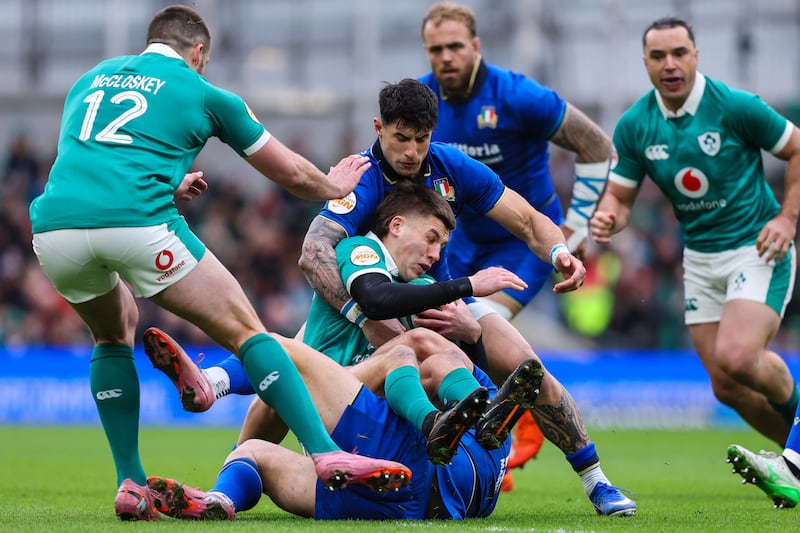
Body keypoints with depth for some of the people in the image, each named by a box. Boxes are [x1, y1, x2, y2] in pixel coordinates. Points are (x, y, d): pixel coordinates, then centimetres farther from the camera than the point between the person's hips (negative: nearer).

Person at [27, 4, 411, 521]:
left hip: (53, 227, 4)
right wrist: (334, 187, 49)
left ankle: (131, 485, 21)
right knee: (245, 329, 8)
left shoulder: (91, 79, 30)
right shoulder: (202, 93, 19)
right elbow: (291, 173, 28)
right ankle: (326, 454, -5)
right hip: (138, 222, -4)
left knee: (114, 331, 31)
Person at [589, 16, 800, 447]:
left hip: (757, 249, -5)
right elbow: (619, 196, 4)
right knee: (726, 387, 3)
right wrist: (607, 218, -19)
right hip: (699, 258, 5)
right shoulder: (633, 126, -3)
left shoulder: (736, 106, -15)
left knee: (736, 358, -25)